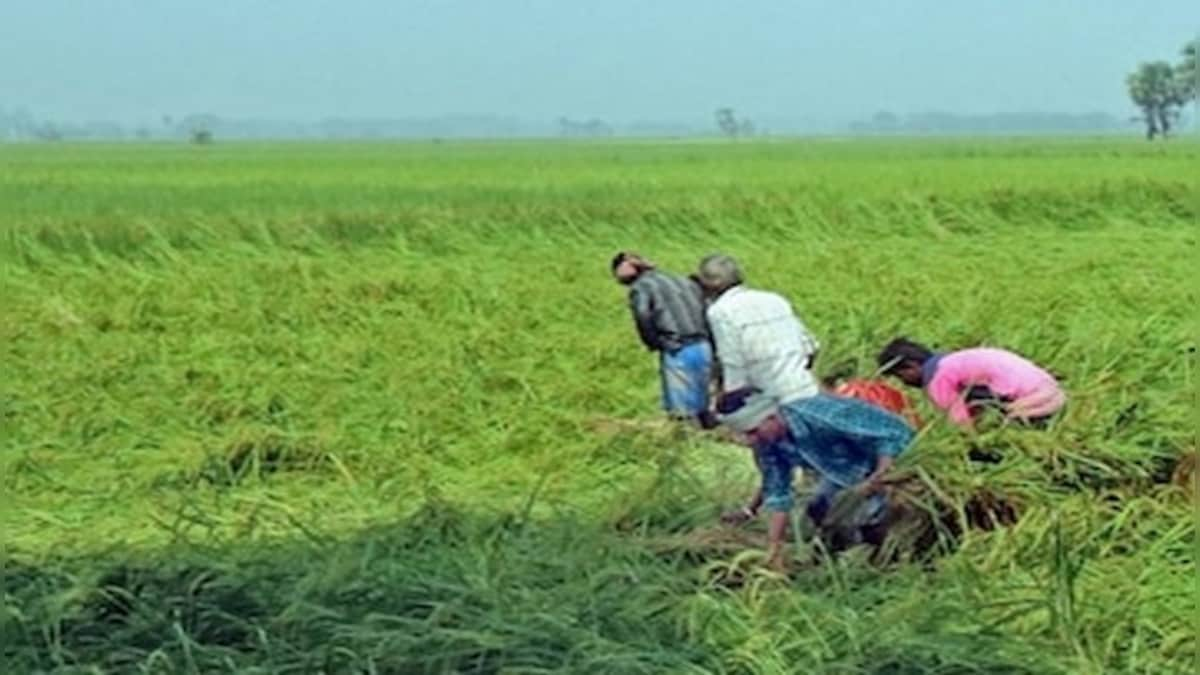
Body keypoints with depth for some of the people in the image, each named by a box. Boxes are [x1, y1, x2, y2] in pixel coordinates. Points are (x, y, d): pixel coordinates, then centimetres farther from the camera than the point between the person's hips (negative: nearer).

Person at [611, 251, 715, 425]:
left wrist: (654, 344, -2)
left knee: (681, 411, -4)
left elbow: (642, 315, -16)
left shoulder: (640, 287, 3)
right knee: (701, 409, 15)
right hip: (703, 348, 6)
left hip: (677, 353, -6)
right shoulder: (682, 281, 22)